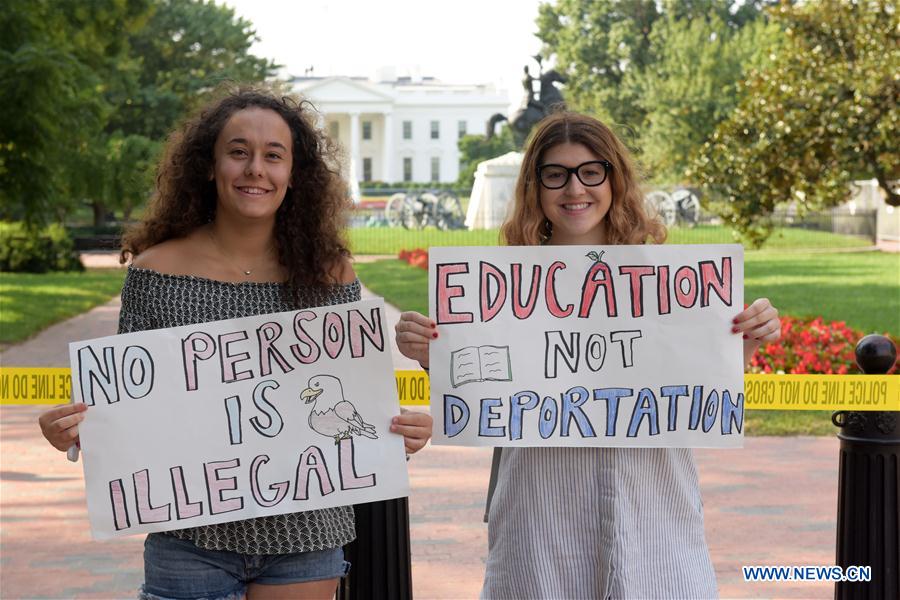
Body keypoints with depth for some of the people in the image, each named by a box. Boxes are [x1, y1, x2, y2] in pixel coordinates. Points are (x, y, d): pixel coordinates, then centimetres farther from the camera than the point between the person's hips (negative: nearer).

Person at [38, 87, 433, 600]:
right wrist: (78, 430, -16)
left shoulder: (329, 274, 0)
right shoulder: (157, 270, -2)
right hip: (191, 542, -1)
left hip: (304, 538, 1)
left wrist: (400, 433, -13)